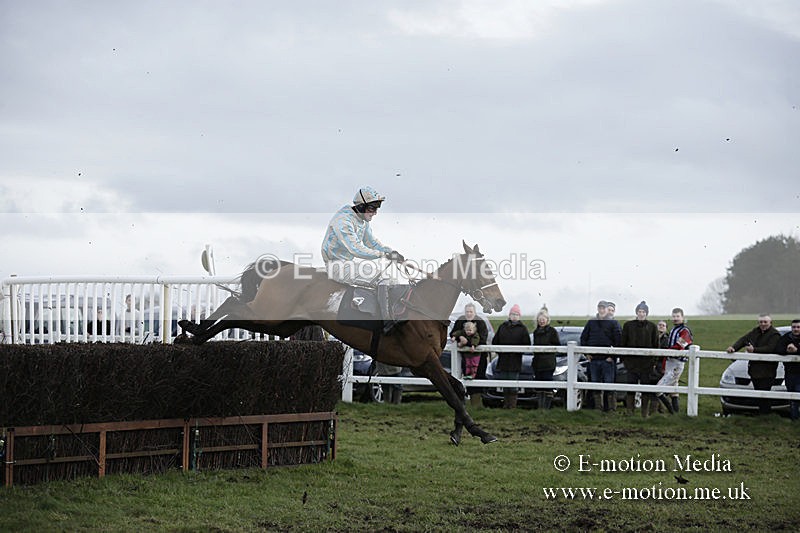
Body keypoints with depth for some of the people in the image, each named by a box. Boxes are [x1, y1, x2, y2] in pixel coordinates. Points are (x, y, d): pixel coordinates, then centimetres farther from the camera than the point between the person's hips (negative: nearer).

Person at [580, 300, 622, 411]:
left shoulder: (613, 323, 1)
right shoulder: (591, 323, 11)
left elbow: (619, 340, -3)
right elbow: (583, 338, 17)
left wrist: (613, 355, -9)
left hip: (608, 360, -4)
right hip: (593, 360, 4)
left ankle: (611, 407, -2)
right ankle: (597, 407, 13)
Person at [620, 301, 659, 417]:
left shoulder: (652, 327, 5)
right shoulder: (628, 325, 4)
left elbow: (655, 345, 7)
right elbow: (623, 343, 7)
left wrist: (654, 362, 2)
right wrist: (623, 359, 1)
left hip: (647, 362, 0)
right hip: (631, 361, 0)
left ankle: (645, 412, 9)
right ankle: (630, 410, 6)